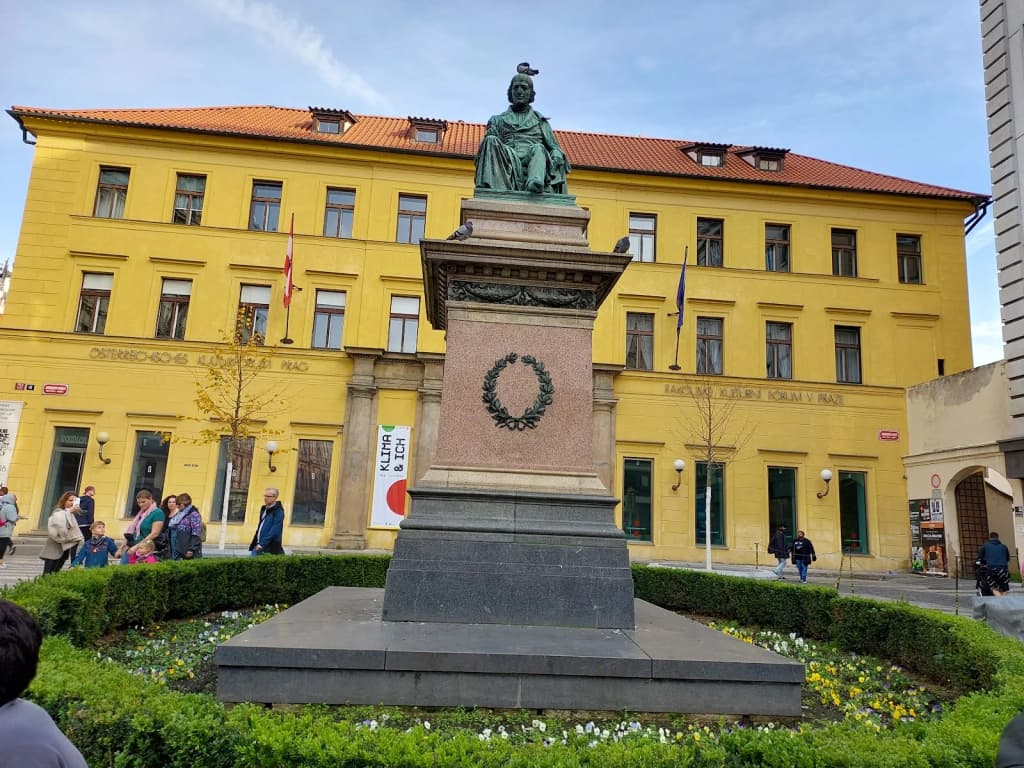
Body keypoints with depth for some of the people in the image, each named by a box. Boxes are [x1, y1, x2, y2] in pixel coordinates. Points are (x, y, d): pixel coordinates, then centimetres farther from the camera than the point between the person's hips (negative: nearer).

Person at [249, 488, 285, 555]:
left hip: (269, 548, -8)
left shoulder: (278, 511, -12)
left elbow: (274, 531, -18)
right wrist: (256, 543, 14)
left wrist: (262, 544, -20)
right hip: (258, 545, 8)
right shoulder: (264, 509, 14)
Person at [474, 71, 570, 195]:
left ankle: (535, 182, -62)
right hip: (507, 162, 0)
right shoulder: (498, 120, 28)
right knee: (491, 141, -28)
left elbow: (554, 147, 20)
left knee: (538, 148, -32)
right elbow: (488, 141, 18)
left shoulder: (539, 120, 28)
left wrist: (557, 155, -5)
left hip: (531, 161, 0)